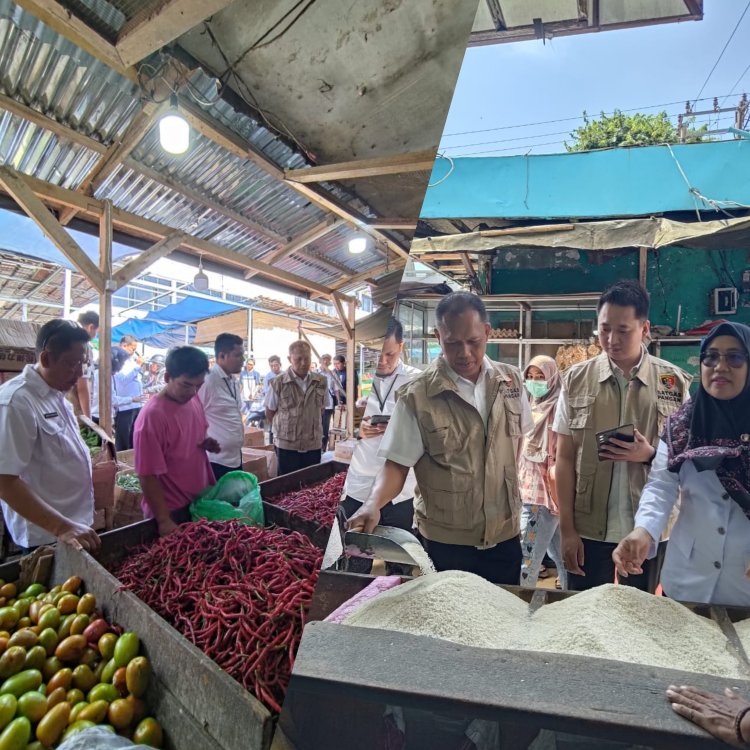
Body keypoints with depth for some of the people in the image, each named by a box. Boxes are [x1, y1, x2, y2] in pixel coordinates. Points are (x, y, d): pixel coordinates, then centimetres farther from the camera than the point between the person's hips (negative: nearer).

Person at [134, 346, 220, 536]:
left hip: (201, 502, 7)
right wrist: (164, 521, -21)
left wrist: (208, 444, -5)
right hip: (173, 512, -7)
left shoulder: (195, 401, -1)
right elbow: (148, 476, -21)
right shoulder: (152, 415, -23)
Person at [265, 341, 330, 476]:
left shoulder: (321, 382, 1)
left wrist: (312, 429, 9)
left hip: (314, 445, 3)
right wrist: (285, 428, 6)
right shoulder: (278, 383, -8)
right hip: (287, 445, -3)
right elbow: (270, 413, 2)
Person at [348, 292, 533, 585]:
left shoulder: (511, 380, -2)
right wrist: (374, 502, -30)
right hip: (446, 542, -4)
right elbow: (397, 464, -14)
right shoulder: (416, 397, -17)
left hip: (505, 534, 4)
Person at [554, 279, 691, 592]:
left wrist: (650, 455, -17)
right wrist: (567, 529, -5)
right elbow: (565, 458, -2)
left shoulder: (676, 383, -3)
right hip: (589, 528, 0)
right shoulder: (576, 379, -4)